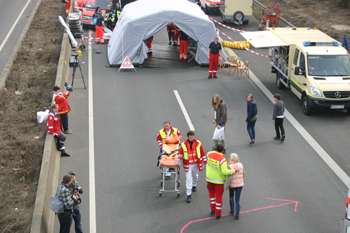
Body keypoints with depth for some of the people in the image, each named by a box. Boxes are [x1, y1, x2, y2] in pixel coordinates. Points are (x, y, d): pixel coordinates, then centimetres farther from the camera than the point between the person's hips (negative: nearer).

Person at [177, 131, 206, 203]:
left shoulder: (198, 143, -6)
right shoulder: (184, 145, -9)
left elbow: (202, 153, 1)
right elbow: (181, 153, 0)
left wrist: (205, 162, 0)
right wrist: (179, 159, -20)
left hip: (196, 164, 2)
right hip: (188, 165, -2)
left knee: (195, 176, 24)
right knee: (188, 179, -6)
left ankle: (194, 185, 54)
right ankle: (188, 195, -4)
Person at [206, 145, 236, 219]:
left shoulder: (209, 154, -11)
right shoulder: (222, 159, -27)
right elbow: (225, 172, -32)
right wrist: (234, 170, -20)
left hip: (210, 178, 4)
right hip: (219, 180, -4)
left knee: (211, 192, 27)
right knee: (219, 196, 10)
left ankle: (213, 210, 32)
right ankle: (218, 214, 17)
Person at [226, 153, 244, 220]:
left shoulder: (230, 166, -20)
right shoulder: (240, 165, -5)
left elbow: (230, 177, -24)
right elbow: (243, 175, 5)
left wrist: (227, 185, -13)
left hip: (232, 184, -3)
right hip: (240, 184, 3)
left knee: (231, 196, 25)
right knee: (238, 200, 10)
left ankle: (232, 211, 31)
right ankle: (237, 215, 9)